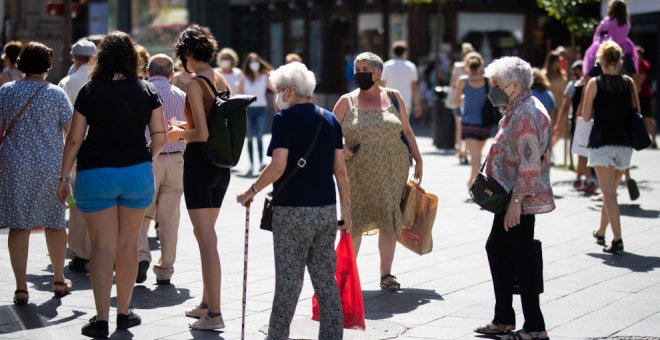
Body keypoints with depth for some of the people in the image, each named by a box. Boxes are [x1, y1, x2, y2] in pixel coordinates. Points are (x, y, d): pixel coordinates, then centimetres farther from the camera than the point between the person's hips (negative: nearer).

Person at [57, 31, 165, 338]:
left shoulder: (90, 92, -3)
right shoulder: (147, 91, 2)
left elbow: (74, 139, -2)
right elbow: (159, 137, 1)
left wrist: (63, 177, 6)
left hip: (96, 172, -2)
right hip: (137, 172, 2)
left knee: (102, 247, 0)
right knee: (128, 244, 12)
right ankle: (124, 313, 21)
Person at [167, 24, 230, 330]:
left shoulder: (195, 84, -15)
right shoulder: (221, 80, 8)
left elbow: (203, 134, -21)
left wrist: (179, 133, -3)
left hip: (199, 162, -8)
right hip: (222, 164, 8)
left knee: (206, 237, -7)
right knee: (207, 234, 18)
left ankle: (214, 314, -7)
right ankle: (207, 303, 28)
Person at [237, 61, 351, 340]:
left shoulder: (285, 119, -9)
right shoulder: (330, 120, 9)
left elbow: (278, 166, -17)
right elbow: (340, 169, 8)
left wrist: (252, 191, -6)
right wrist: (345, 206, 14)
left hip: (293, 210, -5)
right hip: (326, 209, 5)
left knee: (288, 280, 2)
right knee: (325, 278, 11)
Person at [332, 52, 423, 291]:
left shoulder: (393, 97, 6)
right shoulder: (347, 101, 3)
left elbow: (407, 130, 12)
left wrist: (418, 159, 9)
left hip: (391, 172, 1)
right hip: (358, 175, -1)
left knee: (389, 222, 6)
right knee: (354, 222, -4)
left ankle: (386, 274, 17)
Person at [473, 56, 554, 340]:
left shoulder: (526, 114, -18)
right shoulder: (517, 109, 15)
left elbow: (530, 164, -24)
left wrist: (516, 202, -24)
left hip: (520, 201, -11)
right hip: (509, 198, 11)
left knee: (520, 260, -4)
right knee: (496, 250, 16)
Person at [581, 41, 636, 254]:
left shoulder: (594, 83, -6)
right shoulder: (629, 83, 2)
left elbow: (586, 116, -3)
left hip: (601, 142, -4)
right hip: (624, 143, 4)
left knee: (609, 193, -7)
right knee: (611, 190, 18)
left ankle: (617, 239, -18)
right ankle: (601, 232, 33)